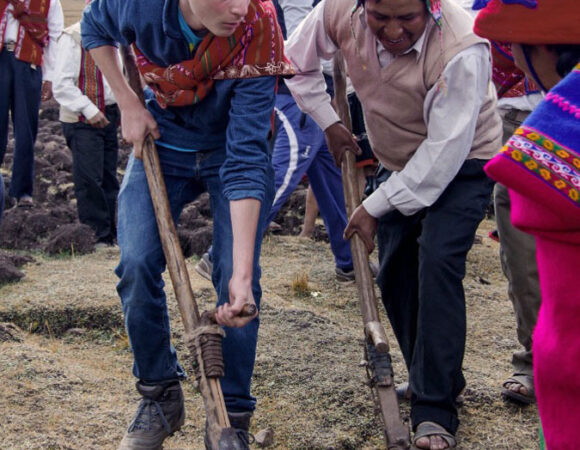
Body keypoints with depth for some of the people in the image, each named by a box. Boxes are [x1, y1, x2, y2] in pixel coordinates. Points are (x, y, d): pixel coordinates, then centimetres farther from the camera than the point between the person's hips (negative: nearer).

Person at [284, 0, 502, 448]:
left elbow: (445, 150, -32)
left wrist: (375, 207, -26)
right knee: (394, 273, 6)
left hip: (462, 164, -6)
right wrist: (329, 122, 0)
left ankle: (435, 412, -16)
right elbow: (297, 62, 1)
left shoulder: (462, 50, -35)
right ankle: (440, 380, 26)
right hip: (399, 163, 6)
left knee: (437, 263, -22)